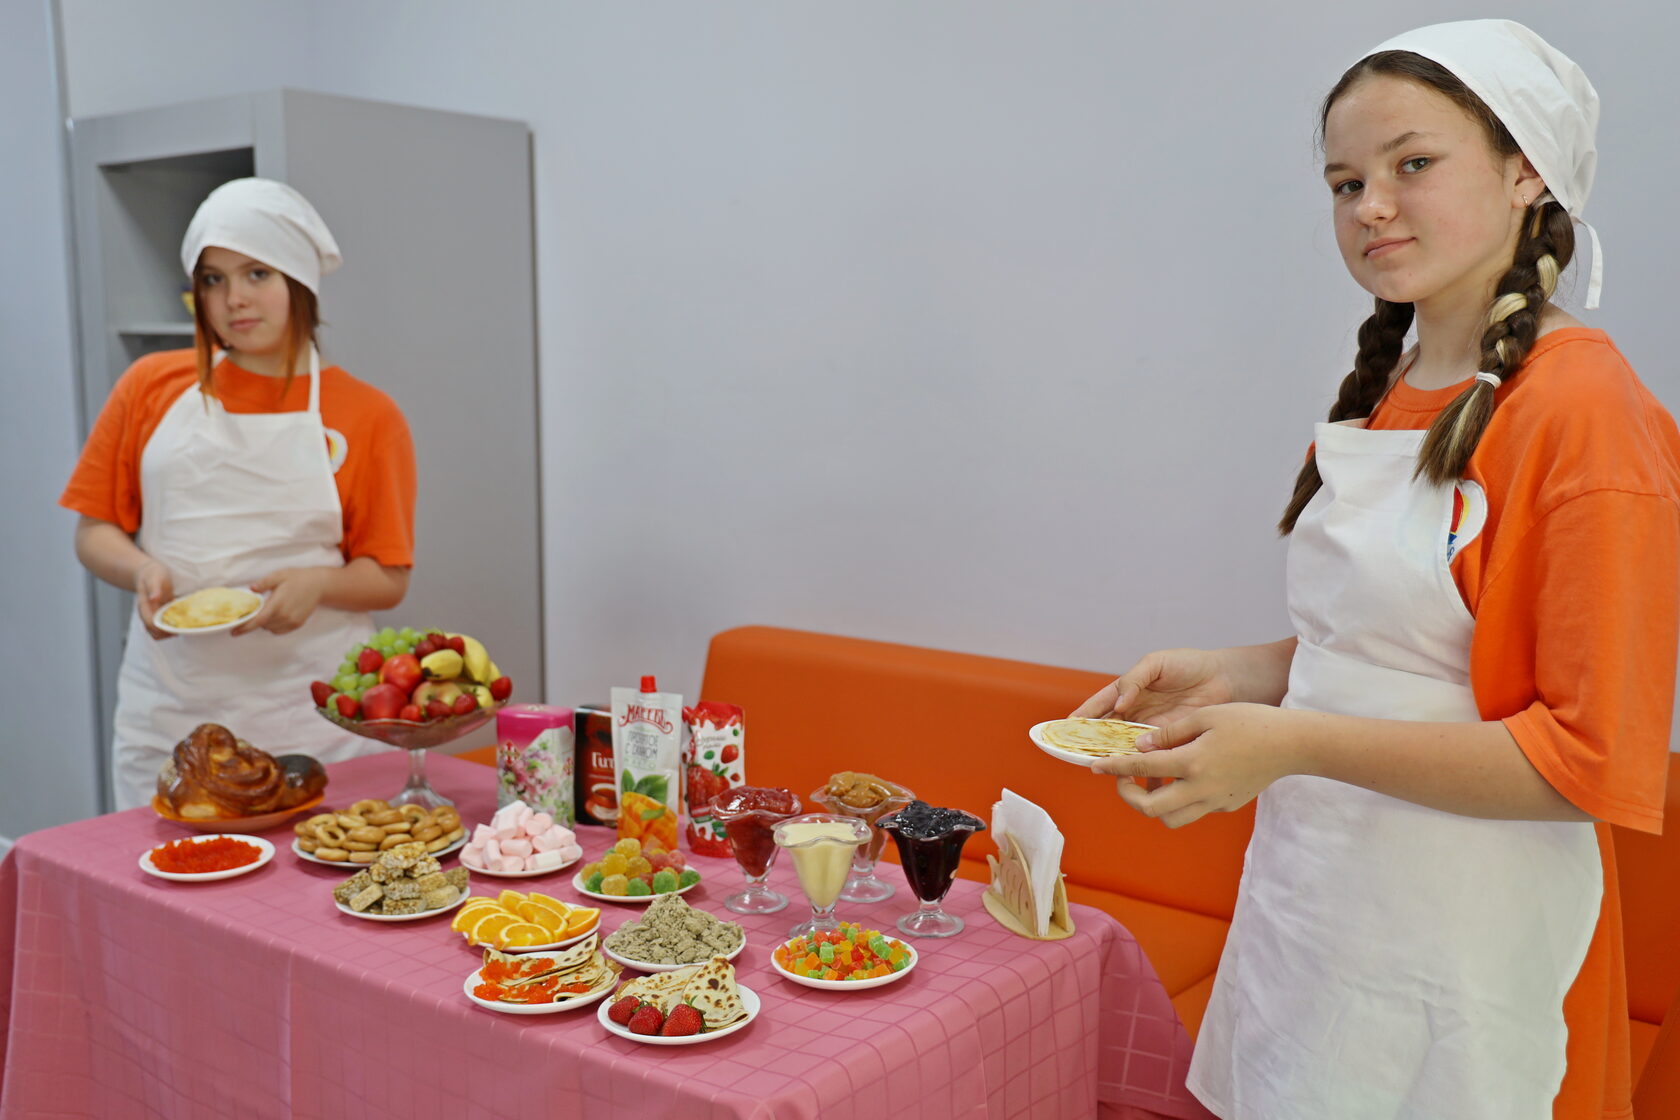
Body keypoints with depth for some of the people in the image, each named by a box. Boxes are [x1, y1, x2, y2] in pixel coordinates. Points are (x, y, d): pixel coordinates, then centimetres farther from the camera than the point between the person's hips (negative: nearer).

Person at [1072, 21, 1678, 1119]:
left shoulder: (1587, 411, -17)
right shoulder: (1391, 393, 7)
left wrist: (1296, 742, -24)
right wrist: (1235, 676, 1)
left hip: (1452, 938, -7)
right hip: (1309, 894, 7)